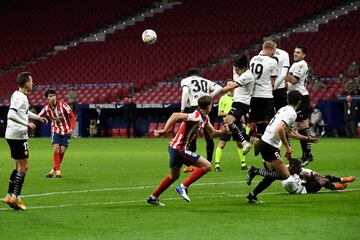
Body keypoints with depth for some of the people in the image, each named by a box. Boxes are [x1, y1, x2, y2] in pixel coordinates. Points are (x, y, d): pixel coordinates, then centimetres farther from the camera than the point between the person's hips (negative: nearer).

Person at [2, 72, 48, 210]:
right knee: (23, 166, -5)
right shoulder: (20, 96, -15)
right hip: (18, 135, -10)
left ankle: (10, 196, 17)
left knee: (18, 166, 16)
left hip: (12, 135, 10)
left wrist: (38, 117, 34)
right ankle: (15, 197, -5)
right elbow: (11, 114, -27)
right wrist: (26, 124, -27)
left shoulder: (19, 95, 14)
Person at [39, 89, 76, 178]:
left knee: (62, 151, -6)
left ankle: (54, 169, 13)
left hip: (66, 131, -1)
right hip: (56, 130, 1)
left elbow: (73, 117, -13)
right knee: (56, 149, -17)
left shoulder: (63, 105, -16)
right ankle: (58, 170, -6)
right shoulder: (46, 108, -7)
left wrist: (71, 128, -24)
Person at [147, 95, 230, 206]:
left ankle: (153, 197, 34)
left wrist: (222, 131, -7)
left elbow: (212, 133, 14)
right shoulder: (196, 117, -22)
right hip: (179, 148, -10)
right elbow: (176, 115, -31)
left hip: (175, 148, 10)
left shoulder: (204, 118, 9)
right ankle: (183, 187, -11)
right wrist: (164, 131, -33)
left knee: (174, 176, 27)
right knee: (207, 166, -12)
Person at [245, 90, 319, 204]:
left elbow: (290, 132, 30)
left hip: (264, 142, 10)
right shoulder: (291, 113, -12)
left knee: (273, 175, 16)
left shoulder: (284, 109, 18)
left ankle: (252, 195, 15)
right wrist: (287, 147, -20)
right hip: (269, 146, -10)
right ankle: (256, 171, -10)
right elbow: (280, 129, -27)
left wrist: (308, 139, 37)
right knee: (285, 175, -7)